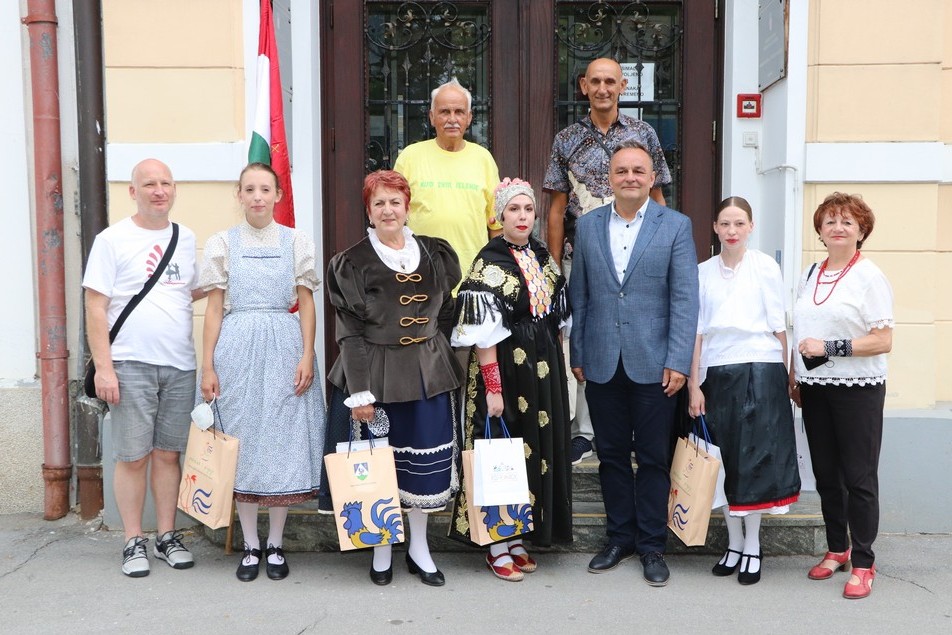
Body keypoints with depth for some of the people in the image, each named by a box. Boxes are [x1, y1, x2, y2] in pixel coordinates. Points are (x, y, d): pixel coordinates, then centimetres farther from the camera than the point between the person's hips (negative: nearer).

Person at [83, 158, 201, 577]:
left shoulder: (187, 239, 11)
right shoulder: (113, 240, -3)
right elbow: (95, 308, -6)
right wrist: (103, 367, -12)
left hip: (179, 366, 4)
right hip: (131, 367, -4)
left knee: (168, 454, 10)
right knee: (133, 457, 2)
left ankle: (167, 536, 21)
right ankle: (134, 543, 15)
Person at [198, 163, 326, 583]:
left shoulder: (295, 242, 6)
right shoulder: (223, 243, 7)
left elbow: (306, 305, 5)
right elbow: (214, 308, 5)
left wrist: (307, 357, -5)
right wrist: (208, 366, -1)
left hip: (284, 348, 0)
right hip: (237, 349, 0)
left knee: (283, 442, 2)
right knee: (244, 442, 3)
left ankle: (276, 544, 15)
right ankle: (250, 545, 16)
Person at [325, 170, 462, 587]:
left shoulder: (435, 255, 7)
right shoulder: (352, 263, -4)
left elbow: (446, 316, 11)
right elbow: (349, 333, -7)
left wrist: (446, 367, 8)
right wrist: (359, 393, -12)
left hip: (429, 373, 3)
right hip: (376, 374, -3)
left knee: (426, 460, 9)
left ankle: (419, 547, 26)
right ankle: (382, 548, 24)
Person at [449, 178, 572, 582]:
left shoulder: (543, 258, 9)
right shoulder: (490, 264, -11)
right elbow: (483, 334, -15)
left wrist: (556, 365, 11)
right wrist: (493, 387, -19)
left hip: (543, 369, 7)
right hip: (505, 368, -7)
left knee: (538, 448, 11)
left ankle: (517, 538, 24)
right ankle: (497, 547, 12)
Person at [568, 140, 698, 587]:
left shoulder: (676, 226, -1)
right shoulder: (587, 226, 7)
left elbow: (685, 299, -5)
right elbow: (578, 295, 9)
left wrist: (678, 362, -11)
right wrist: (577, 355, 6)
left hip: (653, 363, -2)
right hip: (602, 364, 3)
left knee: (653, 458, 6)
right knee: (611, 456, 11)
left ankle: (651, 545, 20)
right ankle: (619, 538, 26)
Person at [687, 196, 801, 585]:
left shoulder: (764, 267, 1)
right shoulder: (703, 272, 7)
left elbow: (778, 325, 1)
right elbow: (697, 330, 6)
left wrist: (784, 376, -2)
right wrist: (694, 385, 2)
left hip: (758, 370, -2)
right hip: (716, 374, 3)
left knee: (754, 459, 0)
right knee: (724, 461, 6)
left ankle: (752, 547, 13)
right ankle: (733, 543, 20)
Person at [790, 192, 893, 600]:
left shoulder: (869, 276, -8)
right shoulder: (810, 275, 11)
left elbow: (882, 341, -13)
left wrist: (829, 347, -20)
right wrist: (794, 377, 11)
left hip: (857, 388, -6)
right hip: (815, 388, 6)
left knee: (859, 478, 1)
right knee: (826, 476, 13)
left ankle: (863, 563, 11)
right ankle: (837, 550, 27)